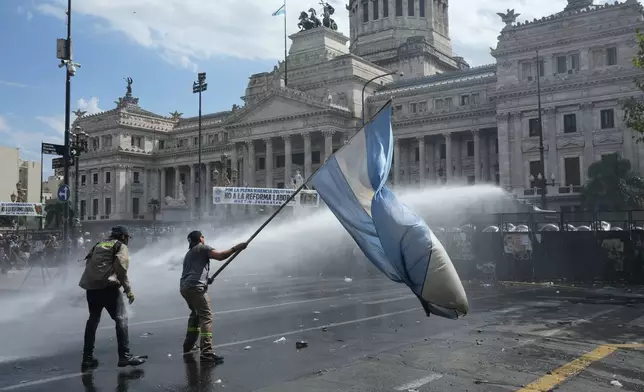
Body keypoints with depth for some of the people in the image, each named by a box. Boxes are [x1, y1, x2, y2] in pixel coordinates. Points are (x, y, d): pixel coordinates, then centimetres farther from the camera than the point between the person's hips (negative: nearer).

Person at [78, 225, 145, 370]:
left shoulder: (99, 245, 25)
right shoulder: (120, 246, 4)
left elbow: (89, 263, 18)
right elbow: (121, 268, -10)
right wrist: (128, 289, -10)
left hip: (91, 287, 7)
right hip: (108, 286, -7)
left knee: (93, 319, 17)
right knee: (121, 318, -4)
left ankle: (87, 357, 20)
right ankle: (124, 356, -10)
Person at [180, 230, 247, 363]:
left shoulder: (188, 254, 30)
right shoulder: (202, 248, 6)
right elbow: (220, 256, -7)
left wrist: (206, 279, 30)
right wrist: (235, 248, -1)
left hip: (184, 287, 9)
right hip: (195, 287, -9)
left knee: (195, 314, 27)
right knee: (206, 317, -13)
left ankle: (189, 346, 31)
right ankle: (207, 353, -24)